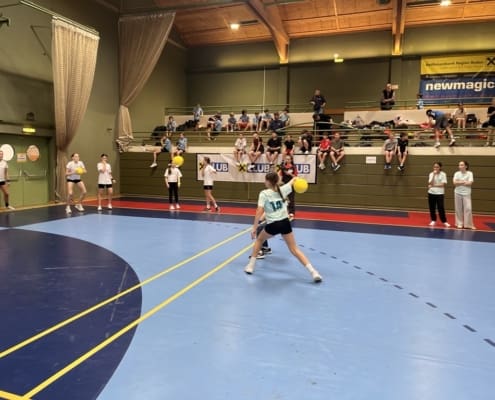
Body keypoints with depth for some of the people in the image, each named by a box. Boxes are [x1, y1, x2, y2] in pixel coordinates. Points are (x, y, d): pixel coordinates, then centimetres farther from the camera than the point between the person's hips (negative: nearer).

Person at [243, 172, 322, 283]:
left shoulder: (264, 193, -7)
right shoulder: (282, 190, 4)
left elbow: (259, 212, -14)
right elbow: (292, 181, 25)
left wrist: (254, 228, -10)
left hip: (273, 225, -3)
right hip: (285, 223, 3)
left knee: (259, 239, 26)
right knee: (294, 249, 8)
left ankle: (250, 266, 26)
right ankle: (313, 272, -2)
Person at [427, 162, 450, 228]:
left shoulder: (443, 174, -5)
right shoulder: (431, 174, 3)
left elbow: (443, 184, -12)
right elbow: (430, 183, -9)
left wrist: (433, 185, -16)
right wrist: (434, 175, -15)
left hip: (440, 193, -3)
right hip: (431, 193, 3)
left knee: (441, 208, -4)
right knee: (432, 207, 7)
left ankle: (444, 221, 6)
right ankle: (433, 220, 19)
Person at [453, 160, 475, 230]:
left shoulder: (469, 173, -3)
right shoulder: (457, 173, 1)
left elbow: (470, 183, -15)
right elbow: (455, 183, -10)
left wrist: (459, 182, -11)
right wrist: (464, 182, -12)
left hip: (466, 193, -1)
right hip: (458, 193, 2)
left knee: (468, 209, -5)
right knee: (458, 209, 6)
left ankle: (468, 224, 2)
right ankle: (459, 223, 16)